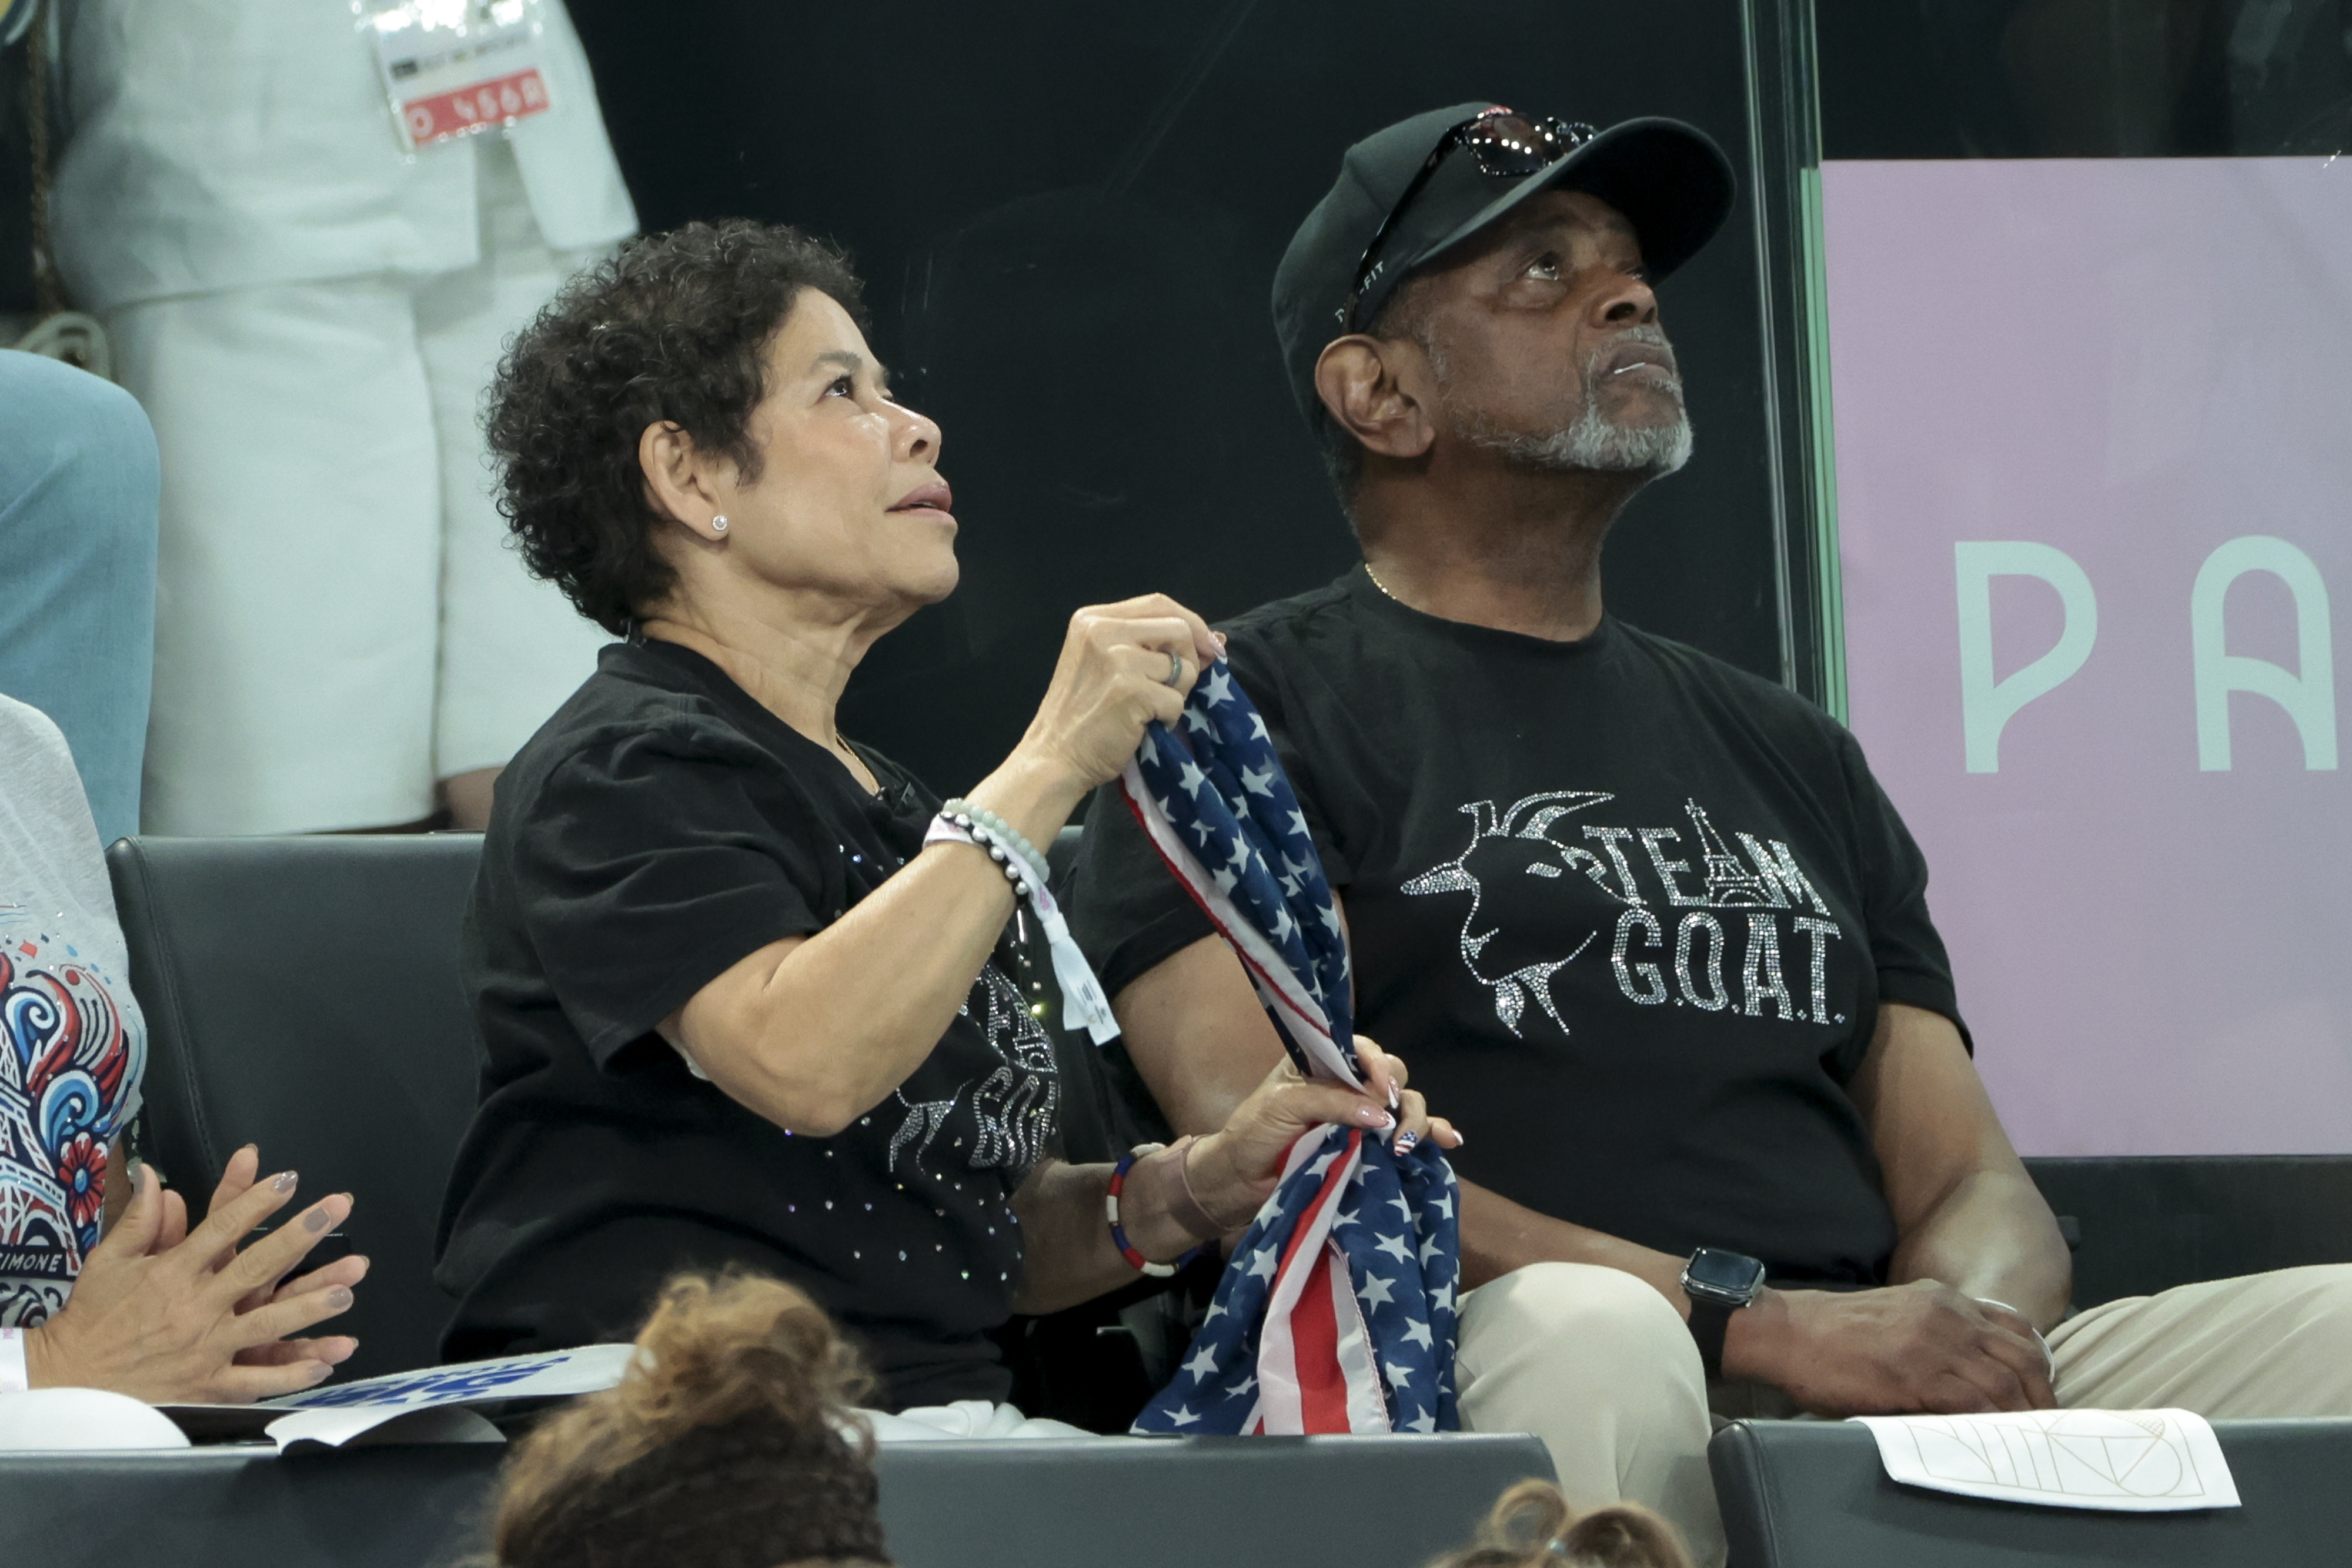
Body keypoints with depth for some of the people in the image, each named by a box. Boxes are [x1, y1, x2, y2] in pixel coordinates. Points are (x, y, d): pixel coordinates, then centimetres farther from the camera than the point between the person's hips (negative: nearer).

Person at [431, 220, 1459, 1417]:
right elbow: (806, 1060, -23)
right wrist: (1052, 768, -17)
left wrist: (1196, 1187, 6)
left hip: (928, 1440, 8)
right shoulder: (617, 774, -3)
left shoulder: (893, 809, 26)